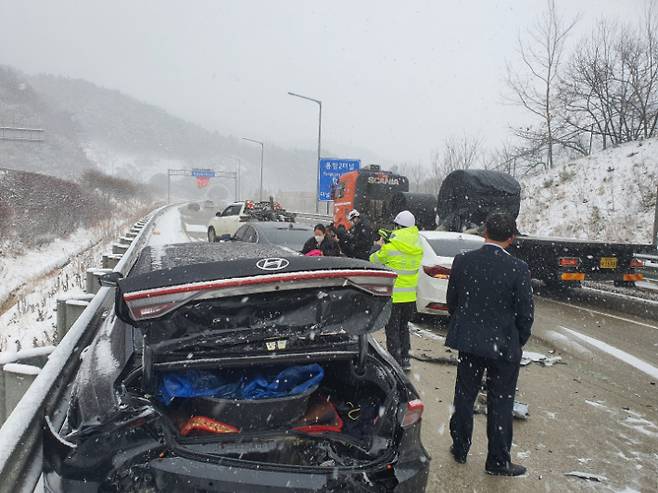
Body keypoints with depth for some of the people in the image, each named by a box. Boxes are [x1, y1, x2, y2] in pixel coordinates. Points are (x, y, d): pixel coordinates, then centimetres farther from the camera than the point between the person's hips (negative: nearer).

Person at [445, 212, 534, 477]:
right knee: (500, 404, 10)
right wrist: (518, 343, 8)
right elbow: (526, 313, -9)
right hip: (504, 345, -3)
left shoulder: (462, 261, -7)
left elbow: (451, 301, 2)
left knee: (464, 397, 17)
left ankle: (460, 449, 31)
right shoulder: (518, 269, -16)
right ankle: (498, 461, 22)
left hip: (467, 341, 3)